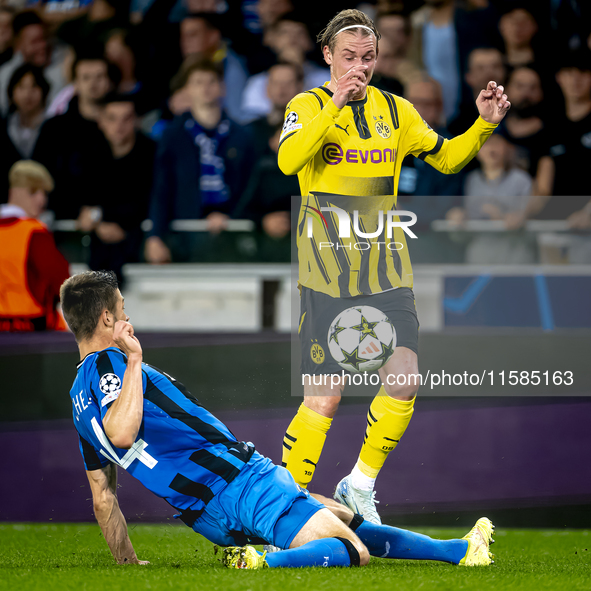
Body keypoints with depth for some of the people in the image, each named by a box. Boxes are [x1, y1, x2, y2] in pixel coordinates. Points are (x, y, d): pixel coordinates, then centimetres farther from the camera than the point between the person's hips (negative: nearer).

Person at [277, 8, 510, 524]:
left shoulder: (396, 111, 11)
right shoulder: (308, 107, -3)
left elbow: (446, 158, 19)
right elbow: (288, 160, -22)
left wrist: (485, 124, 2)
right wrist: (333, 106, -32)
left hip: (386, 268, 4)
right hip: (327, 268, -4)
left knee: (404, 380, -11)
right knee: (324, 400, -6)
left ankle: (360, 484, 9)